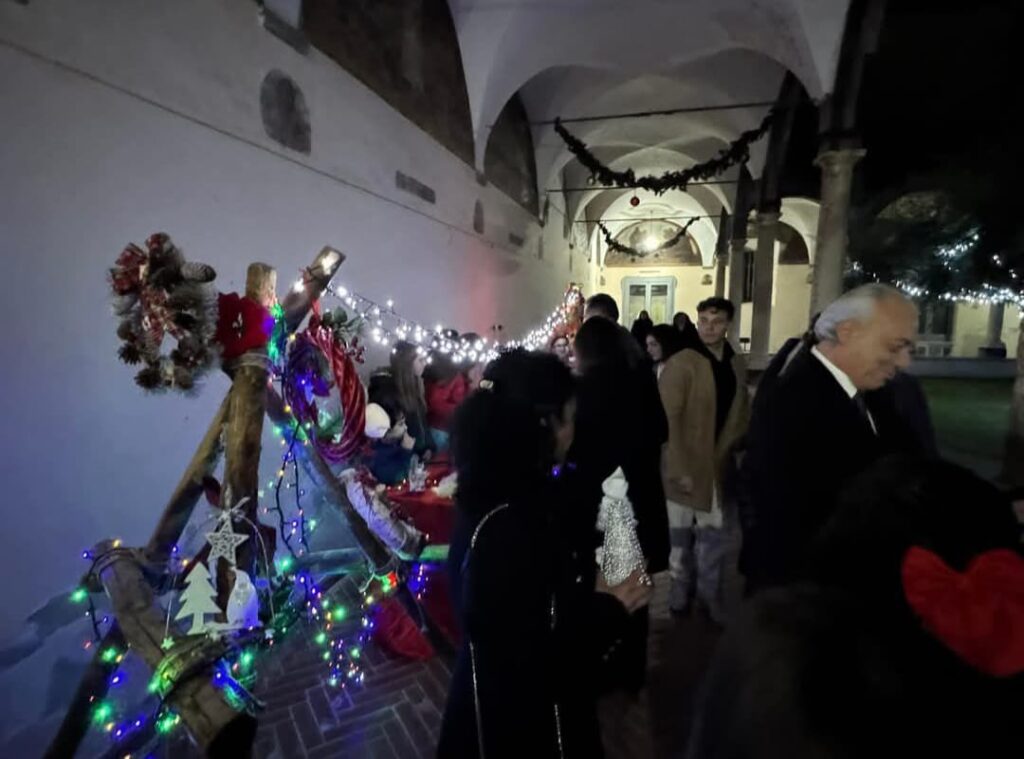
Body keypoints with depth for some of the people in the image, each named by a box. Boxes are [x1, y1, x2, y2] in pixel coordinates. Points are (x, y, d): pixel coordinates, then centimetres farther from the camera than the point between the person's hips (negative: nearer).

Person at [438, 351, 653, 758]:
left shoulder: (505, 497, -5)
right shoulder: (506, 526, -33)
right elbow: (533, 663, -30)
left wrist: (589, 578, -3)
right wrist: (609, 609, -20)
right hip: (517, 721, -8)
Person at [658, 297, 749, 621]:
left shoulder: (737, 365, 5)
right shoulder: (681, 363, -13)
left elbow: (741, 415, 12)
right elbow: (667, 420, -17)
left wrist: (728, 452, 1)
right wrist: (679, 469, -19)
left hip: (718, 465, 5)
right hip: (683, 466, -4)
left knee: (713, 533, 14)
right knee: (680, 533, 11)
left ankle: (710, 592, 33)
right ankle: (681, 587, 32)